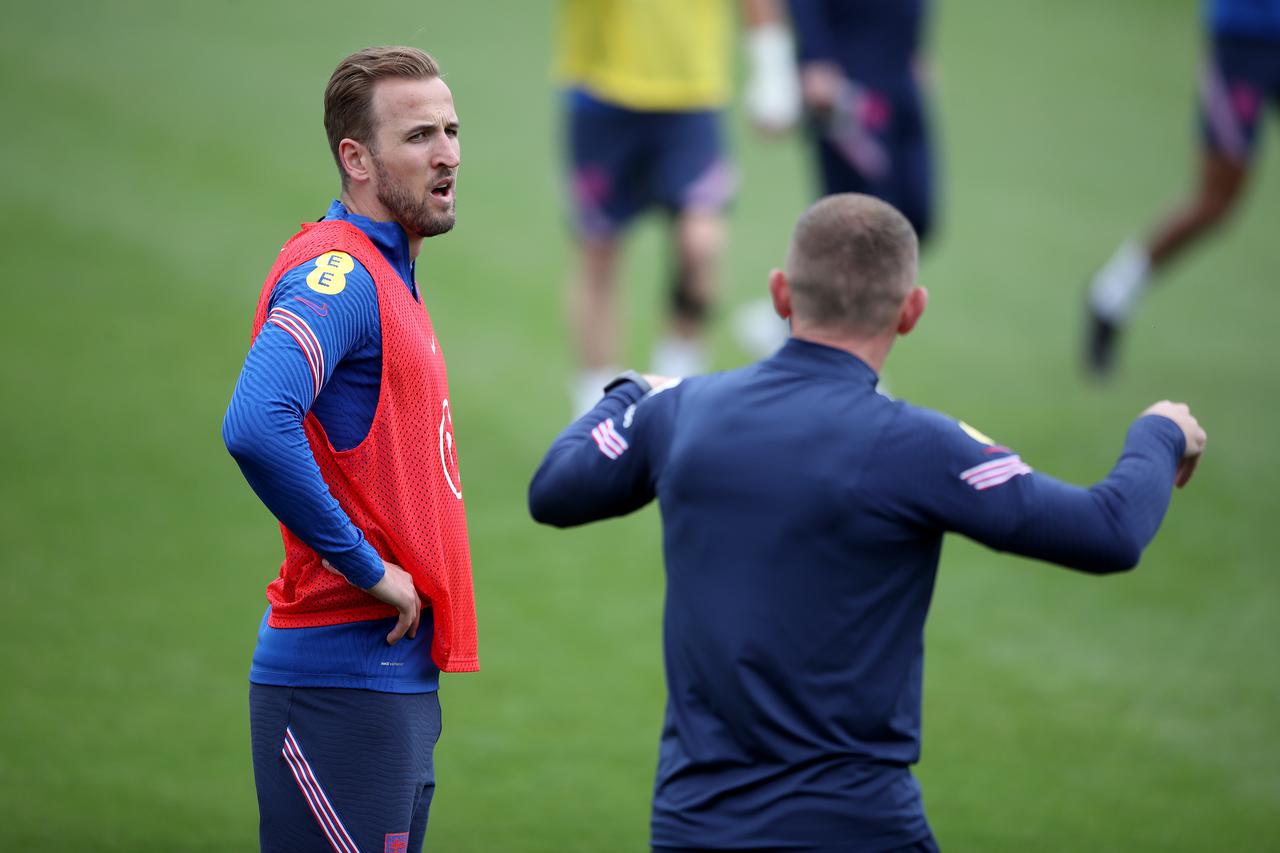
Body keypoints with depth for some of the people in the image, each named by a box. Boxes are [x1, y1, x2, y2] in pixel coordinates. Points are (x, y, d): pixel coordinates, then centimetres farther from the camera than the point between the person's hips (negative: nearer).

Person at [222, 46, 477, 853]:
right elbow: (255, 428, -31)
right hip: (343, 683, -10)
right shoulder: (336, 272, -15)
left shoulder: (385, 275, 17)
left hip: (398, 679, 10)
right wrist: (367, 568, -21)